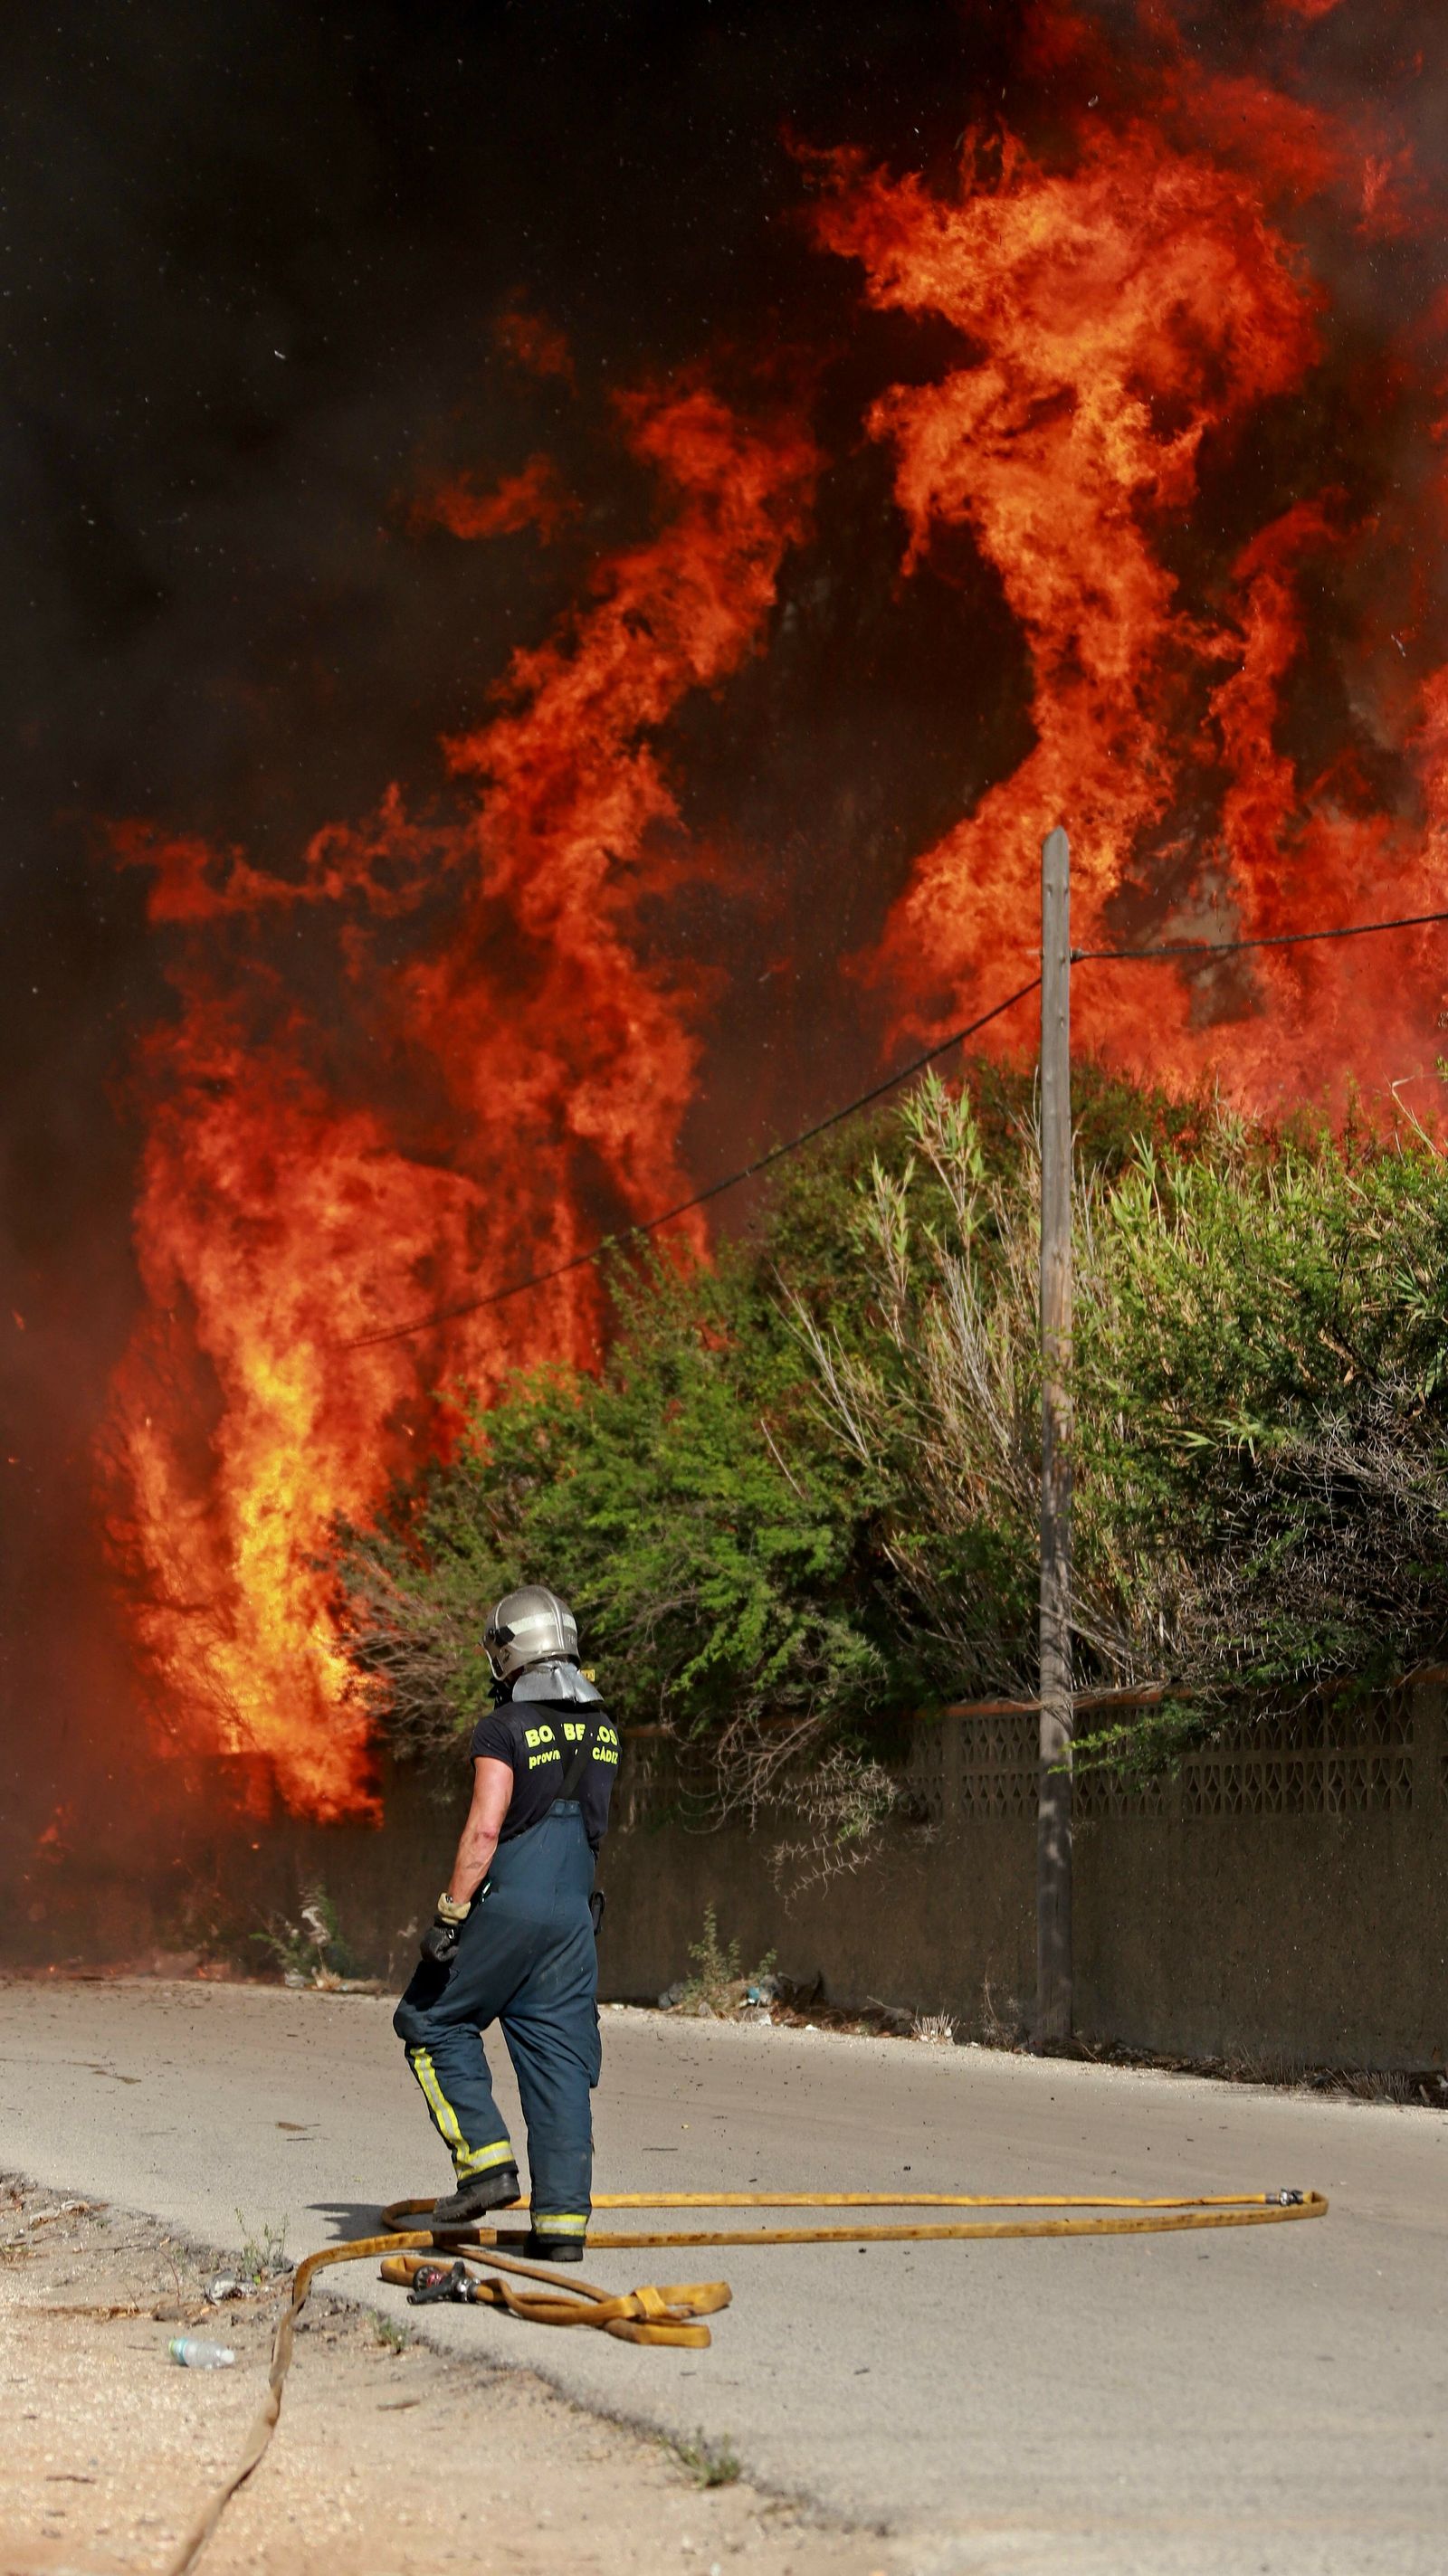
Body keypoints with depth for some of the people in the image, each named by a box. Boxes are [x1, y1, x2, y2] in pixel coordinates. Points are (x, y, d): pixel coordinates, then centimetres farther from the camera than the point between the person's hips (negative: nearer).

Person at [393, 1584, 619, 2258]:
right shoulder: (603, 1731, 11)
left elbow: (484, 1830, -17)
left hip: (505, 1904, -6)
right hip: (573, 1914, 6)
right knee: (559, 2063, 6)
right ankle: (562, 2217, 2)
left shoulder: (504, 1729, -11)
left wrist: (448, 1916, -16)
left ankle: (486, 2162, 1)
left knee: (434, 2023, 12)